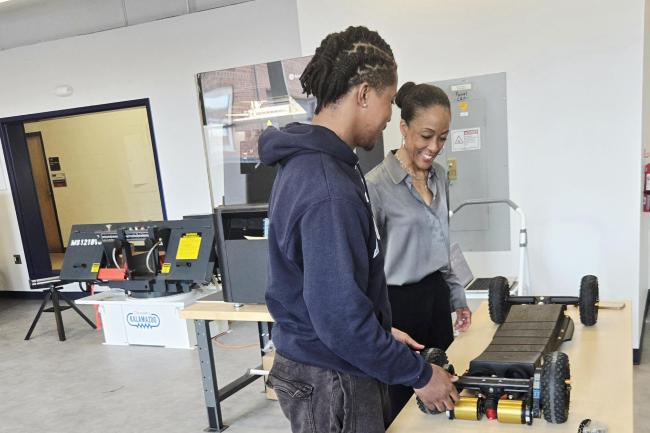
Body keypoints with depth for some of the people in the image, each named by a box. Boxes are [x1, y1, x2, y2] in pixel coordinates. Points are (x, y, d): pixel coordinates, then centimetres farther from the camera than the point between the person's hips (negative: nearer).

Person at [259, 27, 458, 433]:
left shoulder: (309, 161, 3)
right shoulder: (328, 191, -28)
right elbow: (340, 317, -27)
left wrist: (382, 331, 12)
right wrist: (418, 373, -15)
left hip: (332, 366, 9)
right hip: (331, 381, -9)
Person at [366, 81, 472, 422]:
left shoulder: (439, 176, 6)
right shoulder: (376, 185, -17)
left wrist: (456, 296, 18)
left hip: (436, 298, 7)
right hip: (398, 304, -7)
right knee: (400, 408, 7)